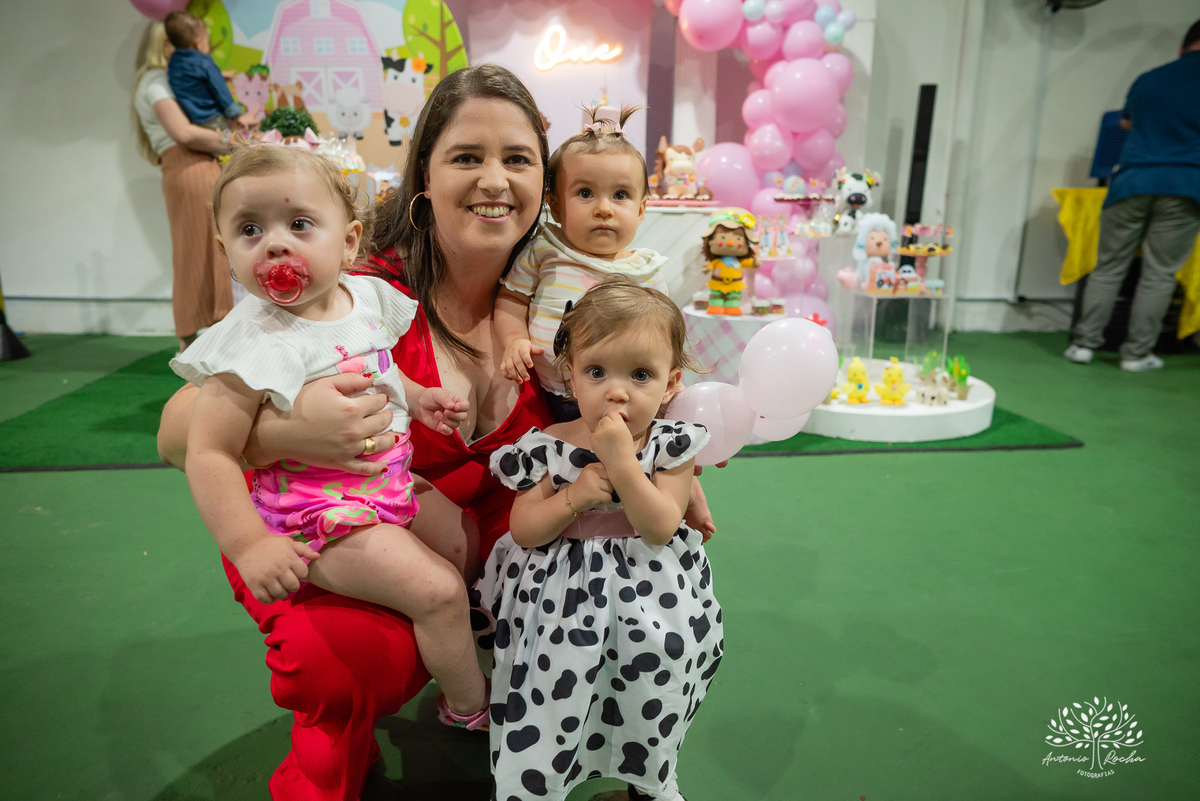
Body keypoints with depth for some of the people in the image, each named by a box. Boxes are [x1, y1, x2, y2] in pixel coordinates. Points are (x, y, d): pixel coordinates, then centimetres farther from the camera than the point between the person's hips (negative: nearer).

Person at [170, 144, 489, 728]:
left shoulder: (366, 296, -2)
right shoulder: (256, 342, -24)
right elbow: (209, 455, -21)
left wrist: (416, 397, 2)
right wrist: (250, 547, -23)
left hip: (389, 480, 8)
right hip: (323, 513, -8)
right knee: (438, 592, -12)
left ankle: (448, 640, 47)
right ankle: (468, 706, 16)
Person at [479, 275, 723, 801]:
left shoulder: (670, 446, -9)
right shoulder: (551, 447, -9)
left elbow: (661, 530, -19)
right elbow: (523, 530, -6)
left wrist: (622, 462, -28)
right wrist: (575, 496, -22)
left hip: (647, 599, 1)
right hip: (561, 597, -1)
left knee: (651, 716, 17)